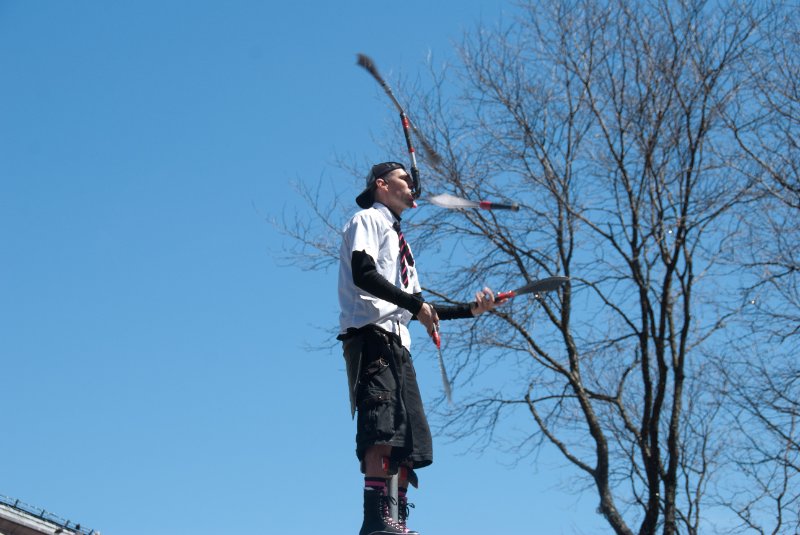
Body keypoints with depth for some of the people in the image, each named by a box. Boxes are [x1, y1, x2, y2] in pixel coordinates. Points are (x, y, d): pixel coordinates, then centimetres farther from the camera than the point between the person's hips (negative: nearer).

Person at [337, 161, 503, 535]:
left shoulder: (398, 239, 33)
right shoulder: (368, 220, 7)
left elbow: (417, 308, 28)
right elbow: (362, 273, -12)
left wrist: (470, 309, 19)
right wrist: (415, 304, -13)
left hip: (397, 342, 9)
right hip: (370, 334, -9)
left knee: (409, 437, 0)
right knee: (383, 425, -23)